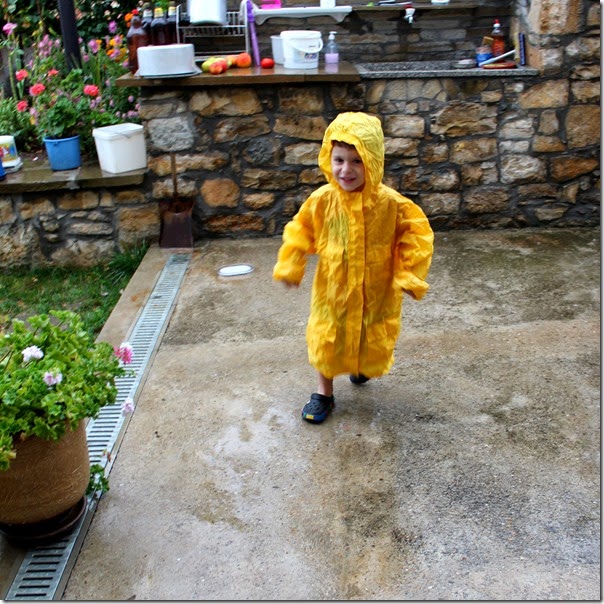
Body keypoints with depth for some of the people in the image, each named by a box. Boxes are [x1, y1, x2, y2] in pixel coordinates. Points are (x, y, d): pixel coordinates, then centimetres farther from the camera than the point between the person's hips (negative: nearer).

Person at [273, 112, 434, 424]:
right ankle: (324, 392, 36)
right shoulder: (322, 200, -16)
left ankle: (363, 368, 57)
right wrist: (289, 266, -5)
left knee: (373, 340, 20)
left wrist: (409, 276, -14)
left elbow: (416, 235, -10)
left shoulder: (391, 203, -20)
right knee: (326, 340, 12)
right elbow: (300, 231, -1)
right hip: (332, 288, 0)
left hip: (375, 290, 0)